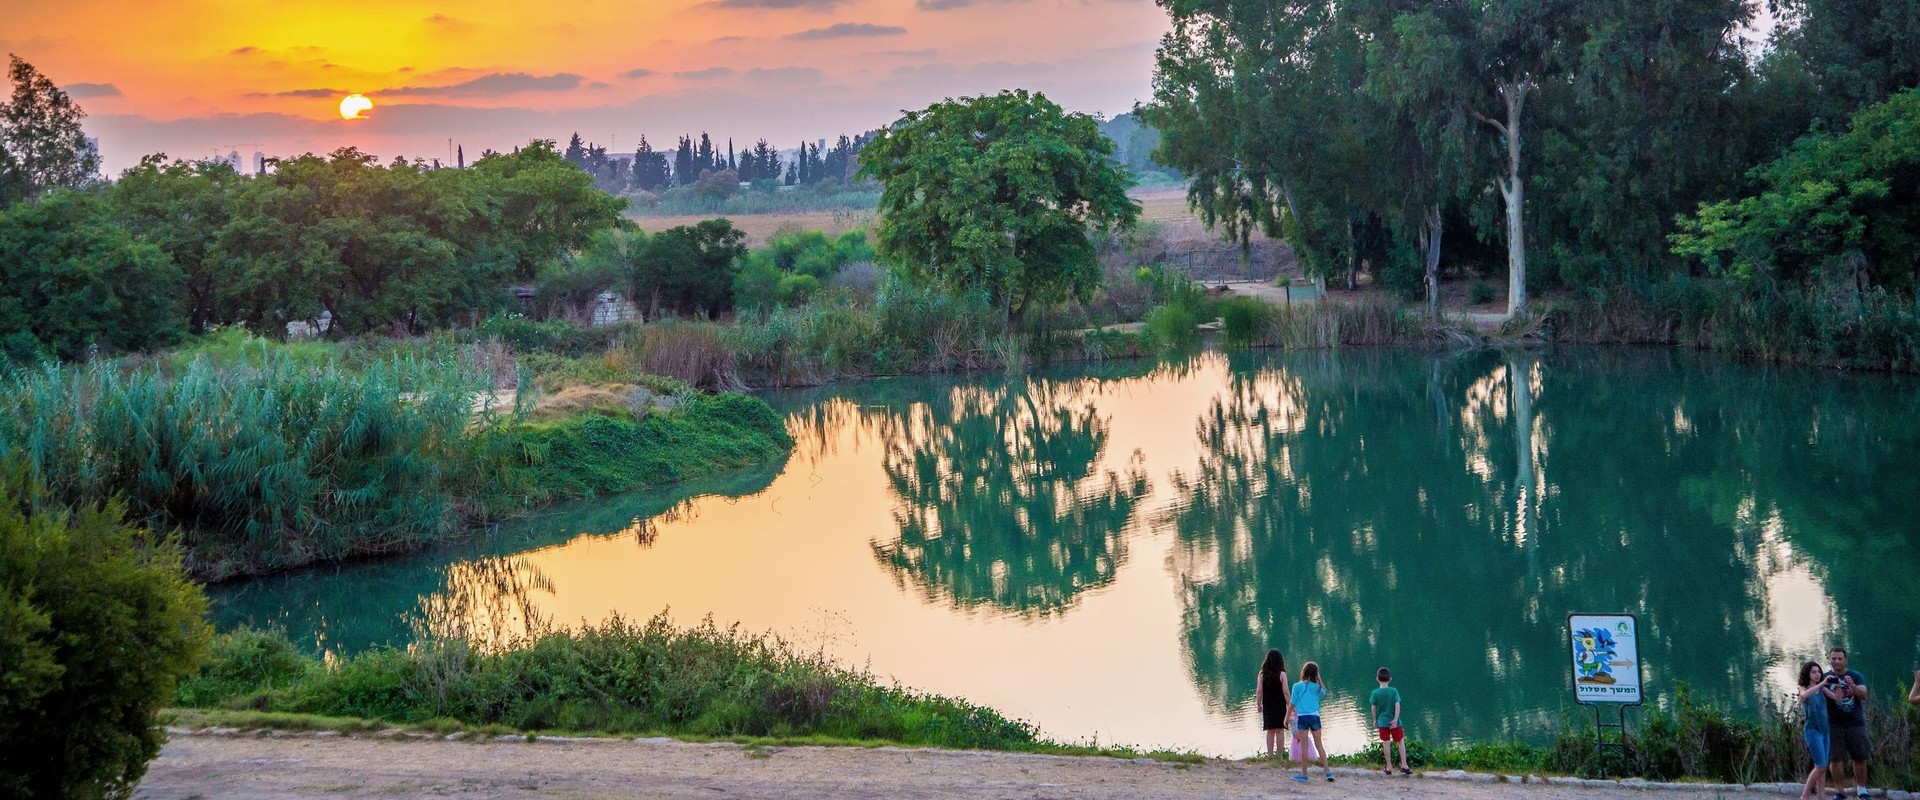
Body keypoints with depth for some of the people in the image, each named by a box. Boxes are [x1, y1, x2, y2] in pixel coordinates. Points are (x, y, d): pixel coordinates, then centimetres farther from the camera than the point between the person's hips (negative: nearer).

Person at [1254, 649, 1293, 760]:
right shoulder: (1282, 674, -8)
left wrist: (1258, 704, 7)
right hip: (1280, 705, -2)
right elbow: (1285, 692, -9)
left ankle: (1270, 755, 7)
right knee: (1280, 730, 4)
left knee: (1270, 731, 10)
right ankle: (1279, 755, 2)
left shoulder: (1262, 674, -2)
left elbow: (1259, 691, -3)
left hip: (1267, 706, 2)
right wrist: (1289, 705, -2)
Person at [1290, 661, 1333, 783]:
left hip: (1302, 717, -2)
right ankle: (1328, 772, 9)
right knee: (1319, 745, 10)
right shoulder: (1317, 687, 3)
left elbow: (1292, 704, -3)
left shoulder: (1297, 686, -3)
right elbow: (1324, 694, 24)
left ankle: (1304, 774, 6)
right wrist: (1318, 680, 18)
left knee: (1304, 746, 2)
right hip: (1315, 716, 2)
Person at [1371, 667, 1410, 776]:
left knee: (1386, 743, 5)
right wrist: (1395, 719, -10)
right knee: (1401, 742, 11)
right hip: (1393, 721, -1)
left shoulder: (1375, 693, -6)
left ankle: (1389, 767, 9)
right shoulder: (1394, 691, -7)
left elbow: (1373, 708, -1)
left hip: (1382, 721, 1)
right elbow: (1397, 705, -13)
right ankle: (1404, 766, 8)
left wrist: (1375, 720, 11)